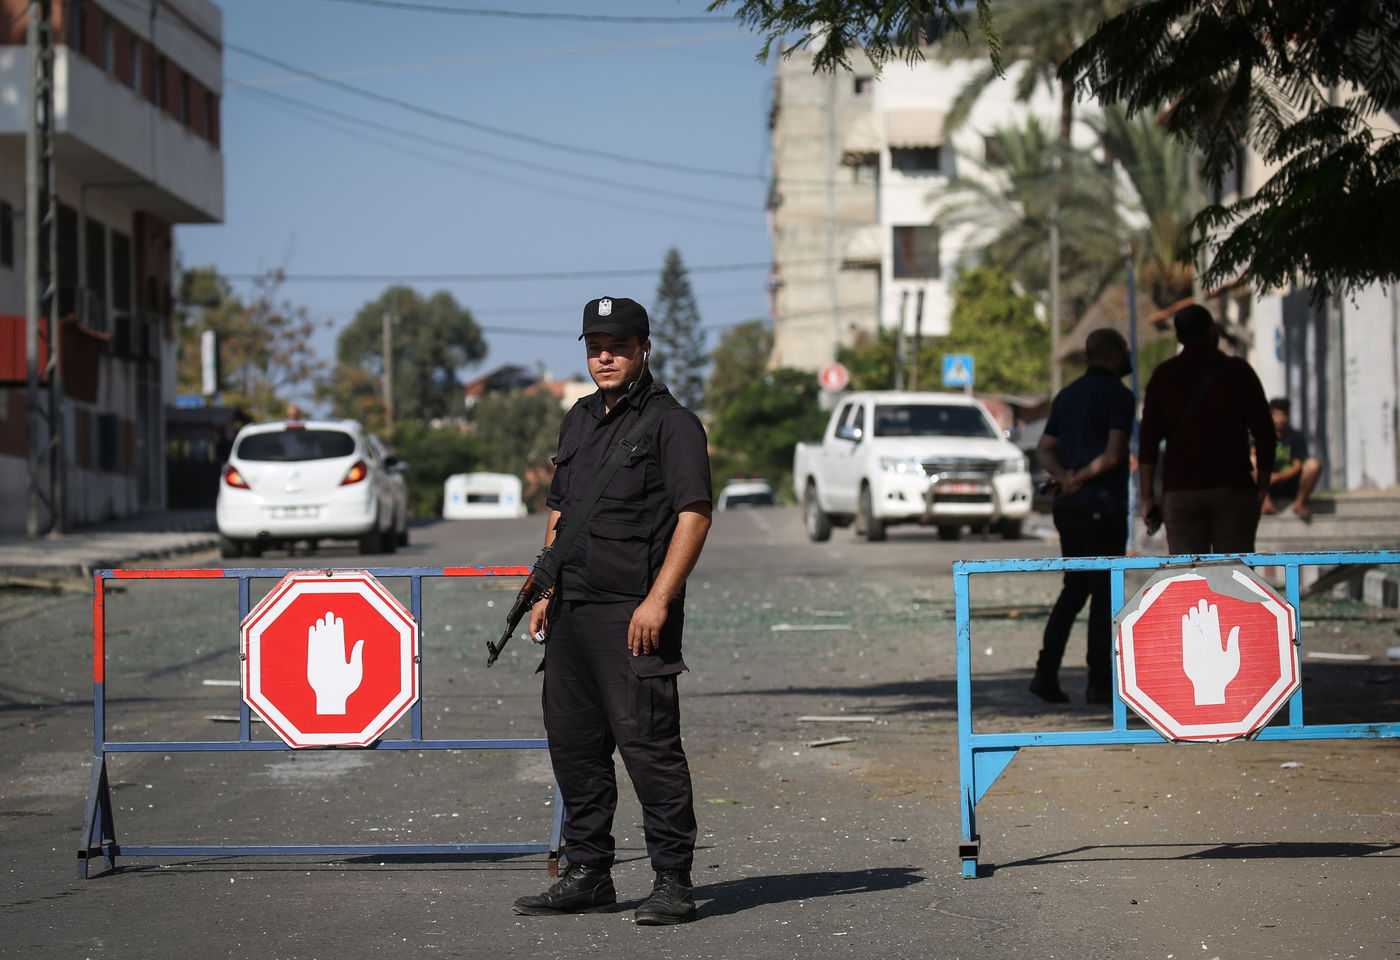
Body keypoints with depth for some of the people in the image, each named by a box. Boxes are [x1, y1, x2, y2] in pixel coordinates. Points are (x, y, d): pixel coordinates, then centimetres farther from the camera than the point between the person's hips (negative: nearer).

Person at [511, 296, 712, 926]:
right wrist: (544, 593, 16)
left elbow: (694, 514, -12)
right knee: (573, 743, 10)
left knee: (648, 744, -9)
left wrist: (658, 600, -19)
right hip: (572, 613, 8)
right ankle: (587, 875, 19)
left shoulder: (672, 422, -5)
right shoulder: (579, 421, 19)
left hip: (635, 615, -8)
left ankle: (672, 881, -3)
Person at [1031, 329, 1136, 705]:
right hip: (1103, 505, -7)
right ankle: (1099, 683, 2)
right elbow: (1113, 454, -19)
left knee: (1074, 588, 14)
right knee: (1103, 593, 0)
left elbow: (1044, 449, 11)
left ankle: (1046, 672, 4)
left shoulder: (1067, 395, 14)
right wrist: (1079, 478, -10)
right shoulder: (1118, 395, -9)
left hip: (1068, 506, 7)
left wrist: (1063, 475, -6)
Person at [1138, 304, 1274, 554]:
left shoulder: (1164, 376, 6)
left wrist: (1147, 496, 3)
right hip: (1234, 487, -1)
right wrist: (1262, 486, 9)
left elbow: (1148, 440, 1)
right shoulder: (1238, 371, 3)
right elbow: (1264, 432, 0)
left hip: (1180, 490, 1)